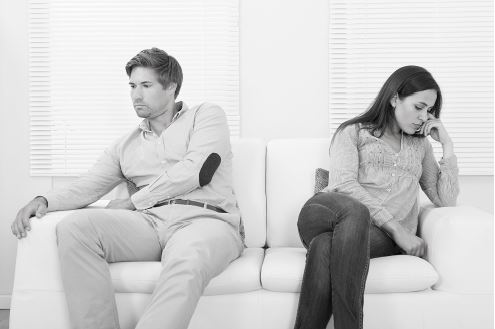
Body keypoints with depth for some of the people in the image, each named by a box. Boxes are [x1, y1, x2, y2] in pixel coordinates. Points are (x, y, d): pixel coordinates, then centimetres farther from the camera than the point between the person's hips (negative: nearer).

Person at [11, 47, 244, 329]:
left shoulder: (206, 115, 13)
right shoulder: (126, 146, 26)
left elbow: (195, 171, -4)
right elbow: (87, 187, 17)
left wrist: (134, 201, 0)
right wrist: (44, 200, -4)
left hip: (207, 219, -4)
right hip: (152, 222, 5)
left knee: (188, 261, -41)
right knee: (75, 226, -21)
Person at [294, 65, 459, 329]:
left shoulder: (420, 146, 28)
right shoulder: (353, 132, 16)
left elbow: (446, 201, 19)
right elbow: (343, 184, -3)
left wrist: (447, 146, 13)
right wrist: (397, 227, -12)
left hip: (386, 237, 1)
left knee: (326, 245, -35)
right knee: (354, 213, -40)